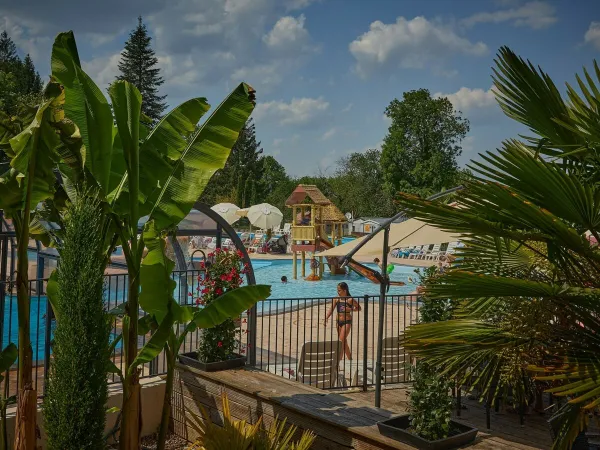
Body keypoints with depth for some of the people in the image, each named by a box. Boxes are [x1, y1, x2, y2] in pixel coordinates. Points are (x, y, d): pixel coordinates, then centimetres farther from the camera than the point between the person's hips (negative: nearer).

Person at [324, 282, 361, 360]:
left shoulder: (350, 300, -9)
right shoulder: (336, 299, 2)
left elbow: (358, 308, -1)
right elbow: (331, 309, -4)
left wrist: (350, 309, -18)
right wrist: (326, 318, -17)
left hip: (347, 322, -5)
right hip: (339, 321, 5)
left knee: (342, 340, -12)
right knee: (344, 342, 13)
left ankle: (339, 358, -7)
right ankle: (349, 357, 28)